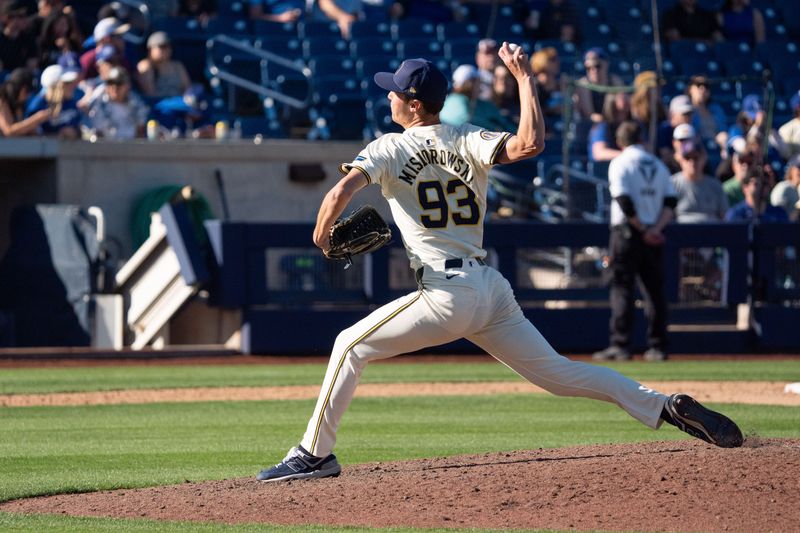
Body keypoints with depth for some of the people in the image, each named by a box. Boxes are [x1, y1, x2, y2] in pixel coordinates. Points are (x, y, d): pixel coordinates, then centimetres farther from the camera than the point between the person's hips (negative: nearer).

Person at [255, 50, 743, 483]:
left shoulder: (390, 148, 0)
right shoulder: (468, 142, 9)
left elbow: (343, 190, -14)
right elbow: (530, 144, -9)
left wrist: (322, 234, 5)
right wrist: (525, 77, 4)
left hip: (447, 295, -5)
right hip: (494, 289, 5)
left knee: (352, 346, 8)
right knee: (557, 373, 9)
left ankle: (315, 453, 4)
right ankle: (666, 406, -2)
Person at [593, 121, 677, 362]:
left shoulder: (620, 163, -4)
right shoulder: (658, 165, 13)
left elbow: (624, 202, -15)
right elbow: (671, 201, 3)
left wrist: (643, 230, -11)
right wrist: (655, 229, -7)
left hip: (627, 232, -5)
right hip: (654, 237, 5)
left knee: (622, 288, -4)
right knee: (655, 290, 7)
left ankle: (620, 345, -11)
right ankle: (657, 346, 5)